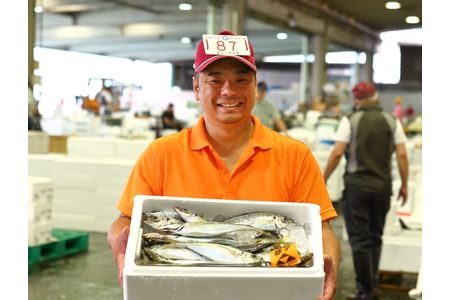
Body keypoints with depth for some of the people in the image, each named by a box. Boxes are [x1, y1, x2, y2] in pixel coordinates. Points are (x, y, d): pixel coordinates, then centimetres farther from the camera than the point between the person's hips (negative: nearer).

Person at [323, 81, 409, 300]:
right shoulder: (392, 121, 4)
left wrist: (323, 179, -2)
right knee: (375, 237, 16)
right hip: (383, 187, 3)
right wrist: (404, 185, 7)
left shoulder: (350, 121, -4)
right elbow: (402, 155, -1)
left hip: (357, 186, -3)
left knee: (360, 239, 3)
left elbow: (337, 153, -11)